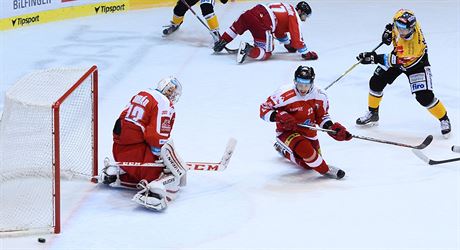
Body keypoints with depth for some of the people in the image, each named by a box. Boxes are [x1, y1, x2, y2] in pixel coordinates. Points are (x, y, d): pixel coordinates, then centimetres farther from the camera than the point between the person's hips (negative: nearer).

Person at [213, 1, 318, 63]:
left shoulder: (288, 9, 31)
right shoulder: (295, 16, 7)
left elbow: (280, 30, 44)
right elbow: (296, 38, 0)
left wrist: (288, 44, 55)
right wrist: (306, 53, 8)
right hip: (263, 24, -8)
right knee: (266, 53, 0)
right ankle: (248, 49, -21)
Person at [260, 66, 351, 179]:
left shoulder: (319, 96, -11)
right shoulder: (284, 95, -28)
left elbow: (322, 116, 5)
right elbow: (264, 109, -20)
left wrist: (332, 128, -12)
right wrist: (280, 117, -35)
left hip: (308, 131, 6)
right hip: (287, 131, -6)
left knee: (308, 164, 15)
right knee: (304, 147, -34)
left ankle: (283, 150, 38)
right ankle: (325, 170, -10)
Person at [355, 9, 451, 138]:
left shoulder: (415, 41, -43)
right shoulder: (399, 25, -27)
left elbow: (397, 60, -40)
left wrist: (375, 58, -44)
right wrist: (388, 31, -17)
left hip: (416, 63, -6)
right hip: (399, 56, 6)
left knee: (424, 97, -15)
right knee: (376, 82, 0)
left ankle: (444, 119, 11)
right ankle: (373, 114, 23)